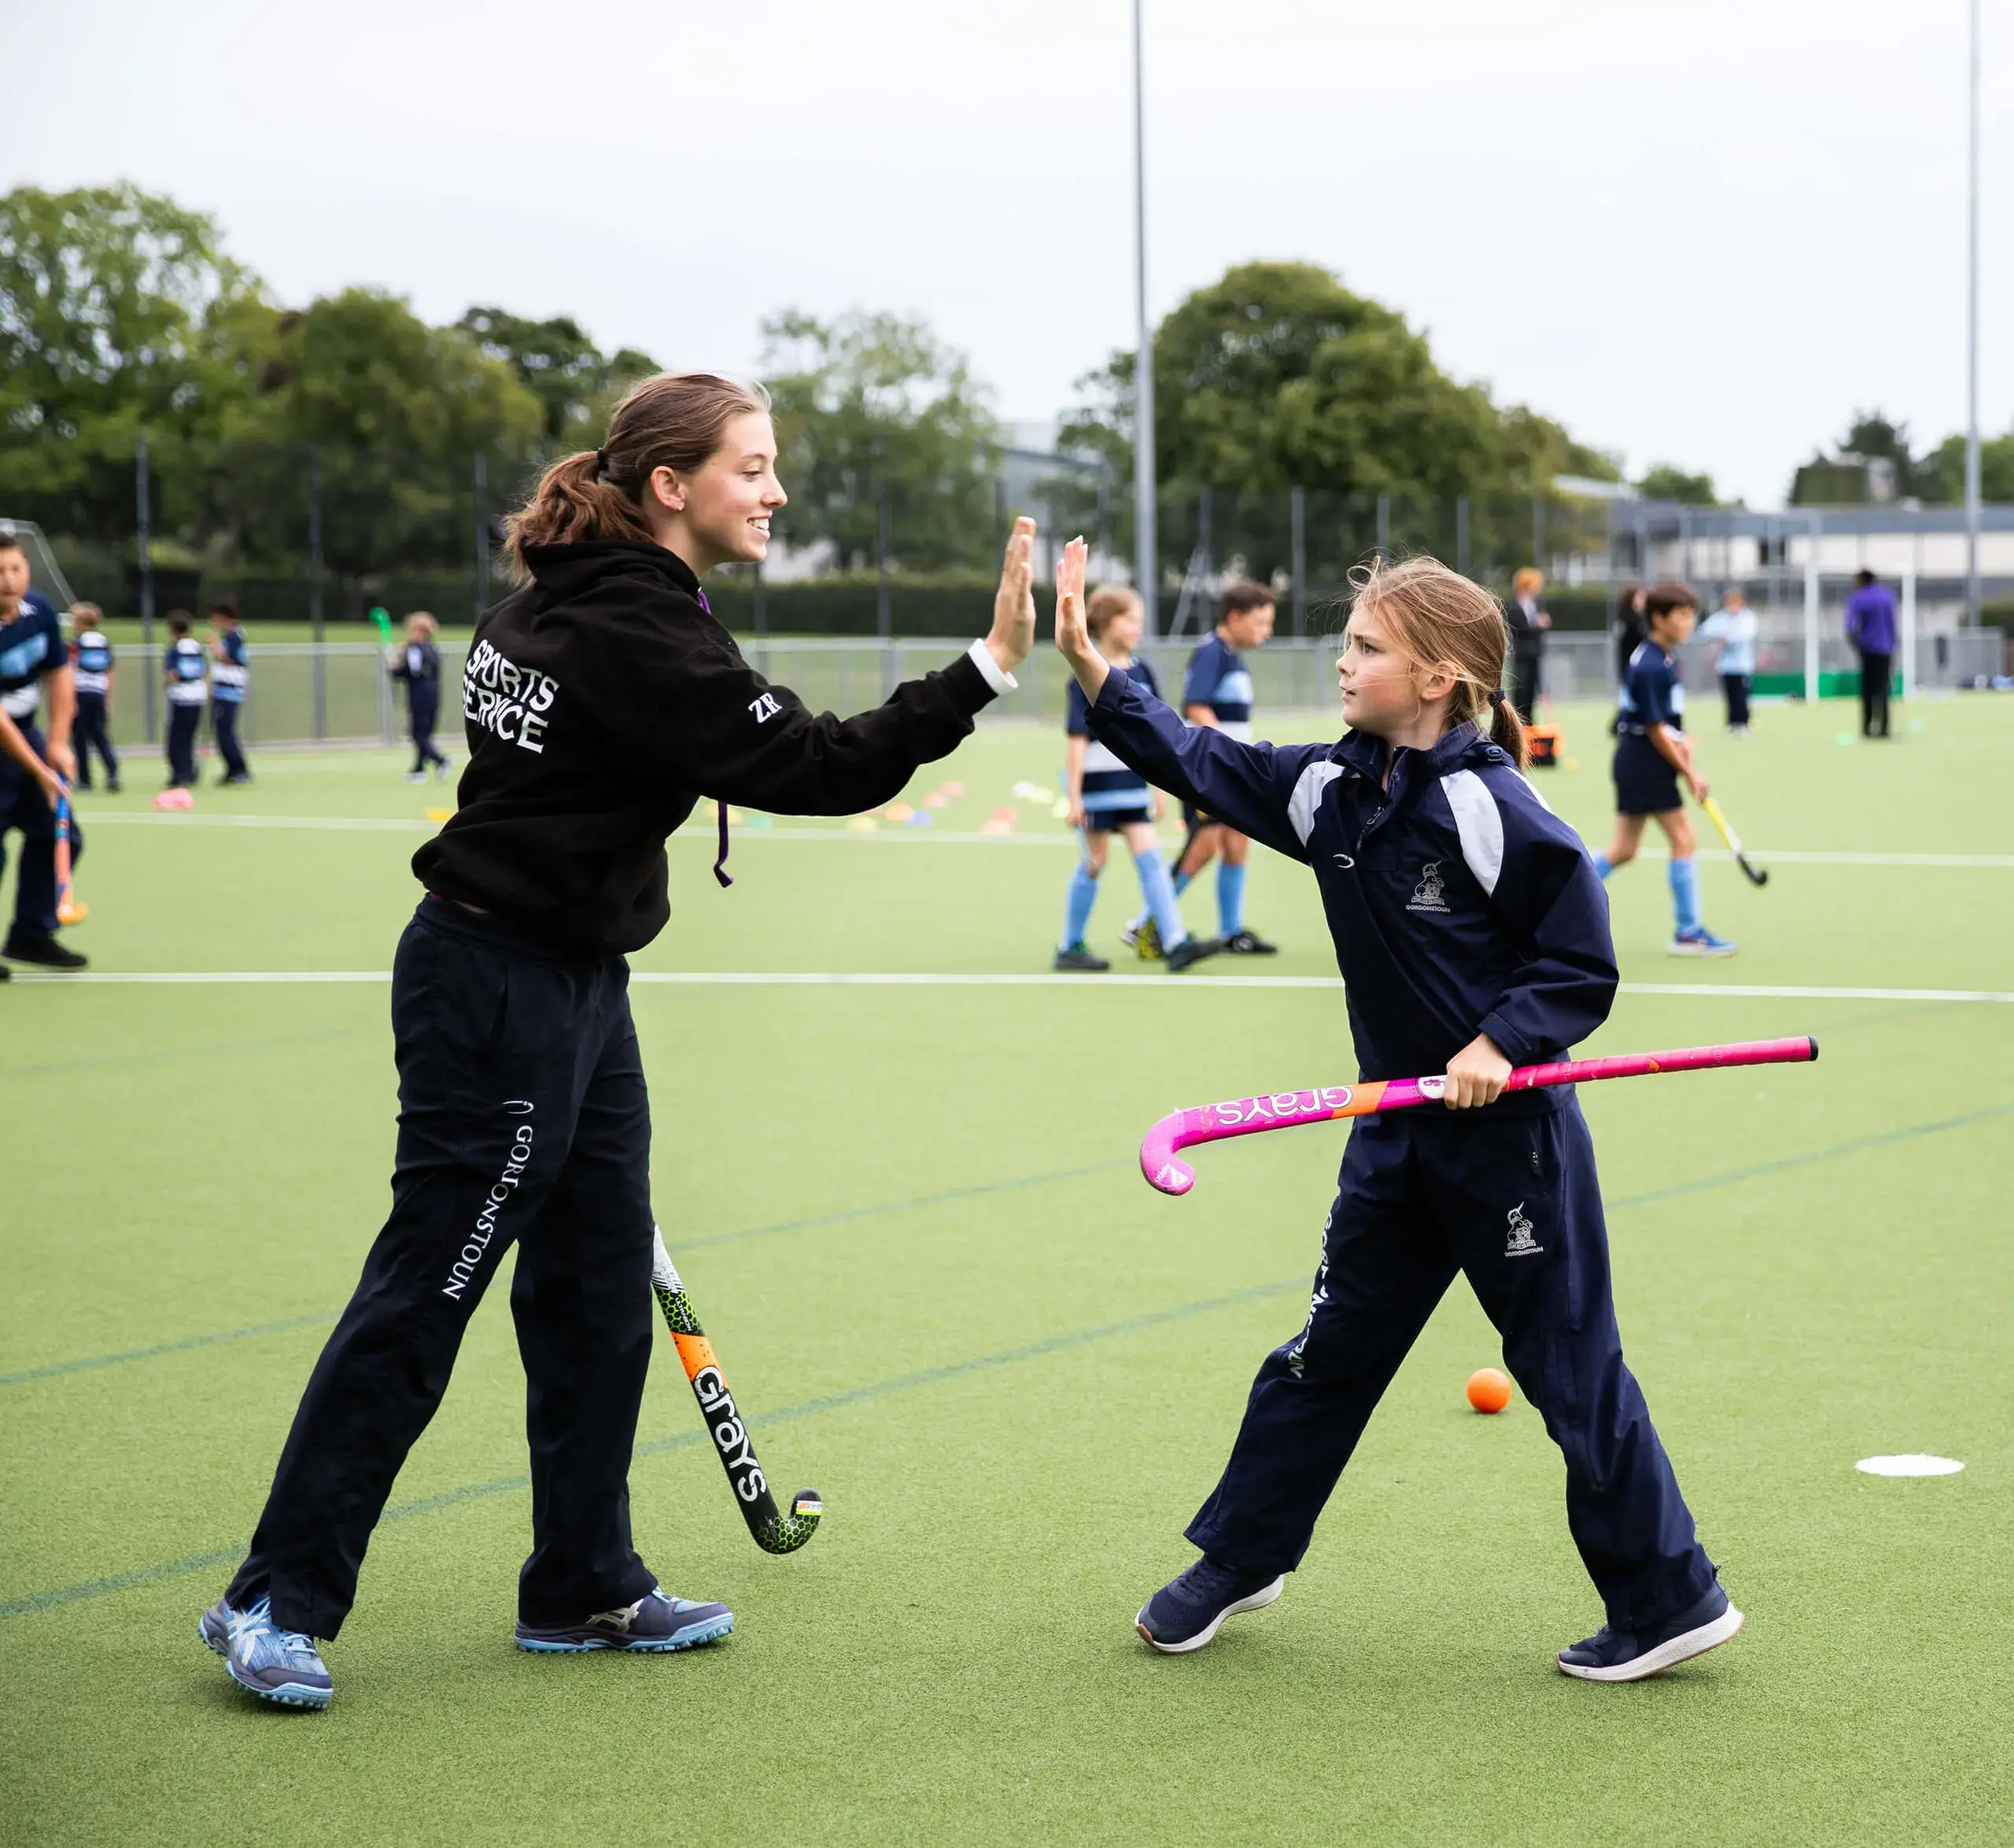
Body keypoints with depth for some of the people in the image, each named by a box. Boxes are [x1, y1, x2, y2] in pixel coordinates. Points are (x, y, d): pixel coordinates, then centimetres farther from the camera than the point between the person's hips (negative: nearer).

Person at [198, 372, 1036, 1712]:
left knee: (600, 1285, 14)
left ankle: (585, 1589, 23)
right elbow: (816, 767, -25)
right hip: (499, 994, -10)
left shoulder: (575, 599, 10)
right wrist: (986, 671, -28)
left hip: (572, 984, 10)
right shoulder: (633, 634, -21)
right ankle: (277, 1602, 5)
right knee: (420, 1297, -4)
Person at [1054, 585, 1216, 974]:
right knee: (1095, 862, 3)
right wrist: (1074, 797, -15)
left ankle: (1175, 942, -8)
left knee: (1149, 859, -2)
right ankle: (1070, 947, 16)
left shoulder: (1141, 673, 7)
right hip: (1097, 782, -5)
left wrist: (1160, 788, 11)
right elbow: (1078, 740, -12)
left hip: (1132, 782, 5)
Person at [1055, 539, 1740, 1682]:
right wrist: (1091, 667, 0)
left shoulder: (1491, 809, -19)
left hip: (1512, 1133, -7)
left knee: (1573, 1370, 1)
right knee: (1329, 1352, 16)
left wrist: (1502, 1043, -26)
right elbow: (1204, 765, 8)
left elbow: (1582, 967, -14)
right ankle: (1239, 1561, 29)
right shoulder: (1333, 789, 1)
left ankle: (1672, 1600, 12)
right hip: (1399, 1134, 7)